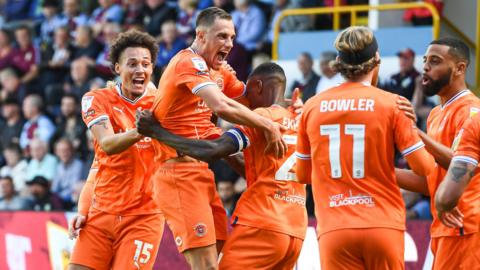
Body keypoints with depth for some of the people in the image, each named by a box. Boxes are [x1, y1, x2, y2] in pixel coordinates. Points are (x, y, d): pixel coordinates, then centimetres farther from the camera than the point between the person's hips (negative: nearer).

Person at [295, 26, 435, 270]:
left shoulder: (312, 106, 7)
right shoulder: (391, 104, -2)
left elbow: (302, 174, 16)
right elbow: (423, 167, -2)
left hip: (333, 229, 1)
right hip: (383, 225, -1)